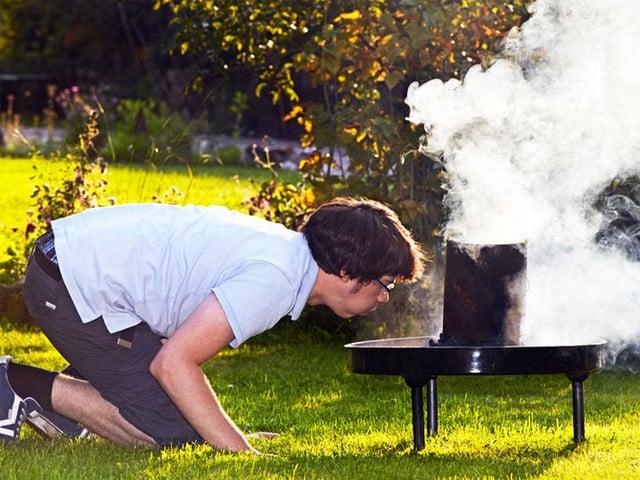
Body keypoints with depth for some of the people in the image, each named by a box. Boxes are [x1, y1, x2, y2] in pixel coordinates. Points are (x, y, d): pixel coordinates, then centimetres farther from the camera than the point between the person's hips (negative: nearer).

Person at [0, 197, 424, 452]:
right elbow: (174, 362, -26)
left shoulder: (286, 249, 9)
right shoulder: (275, 278, -22)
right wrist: (241, 452, -23)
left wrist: (232, 438, 11)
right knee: (172, 431, -11)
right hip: (75, 285, -10)